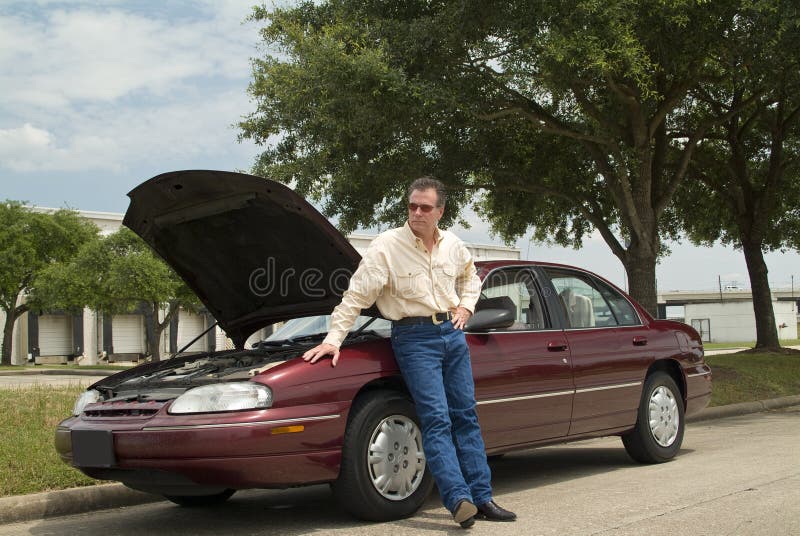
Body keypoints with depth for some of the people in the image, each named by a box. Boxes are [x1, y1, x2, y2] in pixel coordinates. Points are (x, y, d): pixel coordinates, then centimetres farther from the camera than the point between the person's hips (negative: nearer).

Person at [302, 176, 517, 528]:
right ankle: (459, 499, -17)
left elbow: (470, 277, 29)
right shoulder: (387, 245, -9)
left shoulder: (453, 245, 8)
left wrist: (465, 306, 11)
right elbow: (356, 296, -11)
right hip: (414, 338, -6)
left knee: (466, 416, 6)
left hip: (452, 333, 6)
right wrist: (333, 340, -17)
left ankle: (483, 499, 10)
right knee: (436, 420, -13)